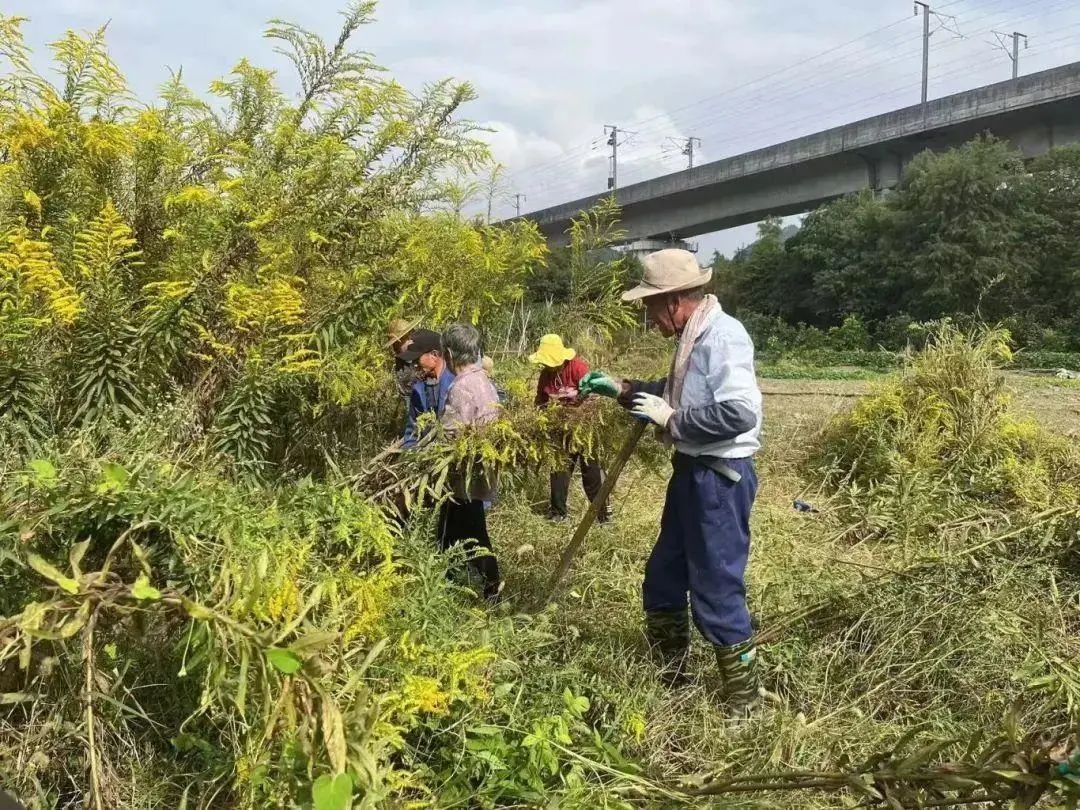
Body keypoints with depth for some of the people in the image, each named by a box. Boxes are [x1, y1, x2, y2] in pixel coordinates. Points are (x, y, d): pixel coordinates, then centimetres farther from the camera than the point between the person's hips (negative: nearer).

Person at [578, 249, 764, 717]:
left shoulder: (723, 336, -20)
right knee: (663, 580, 19)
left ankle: (744, 707, 15)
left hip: (721, 478, -10)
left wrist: (670, 419, -20)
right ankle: (669, 681, 36)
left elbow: (740, 412, -30)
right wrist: (623, 390, 20)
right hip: (691, 472, 11)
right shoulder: (692, 337, 11)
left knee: (715, 592, -1)